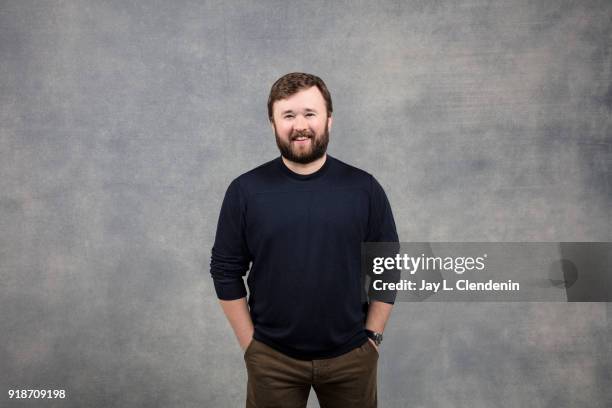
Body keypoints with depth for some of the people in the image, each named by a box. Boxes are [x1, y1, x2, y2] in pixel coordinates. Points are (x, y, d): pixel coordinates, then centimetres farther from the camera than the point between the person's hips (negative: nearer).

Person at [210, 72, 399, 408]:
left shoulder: (364, 188, -4)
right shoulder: (245, 191, -5)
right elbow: (226, 272, -2)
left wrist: (372, 337, 0)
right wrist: (250, 345, -3)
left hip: (350, 356, 1)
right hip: (271, 359, 0)